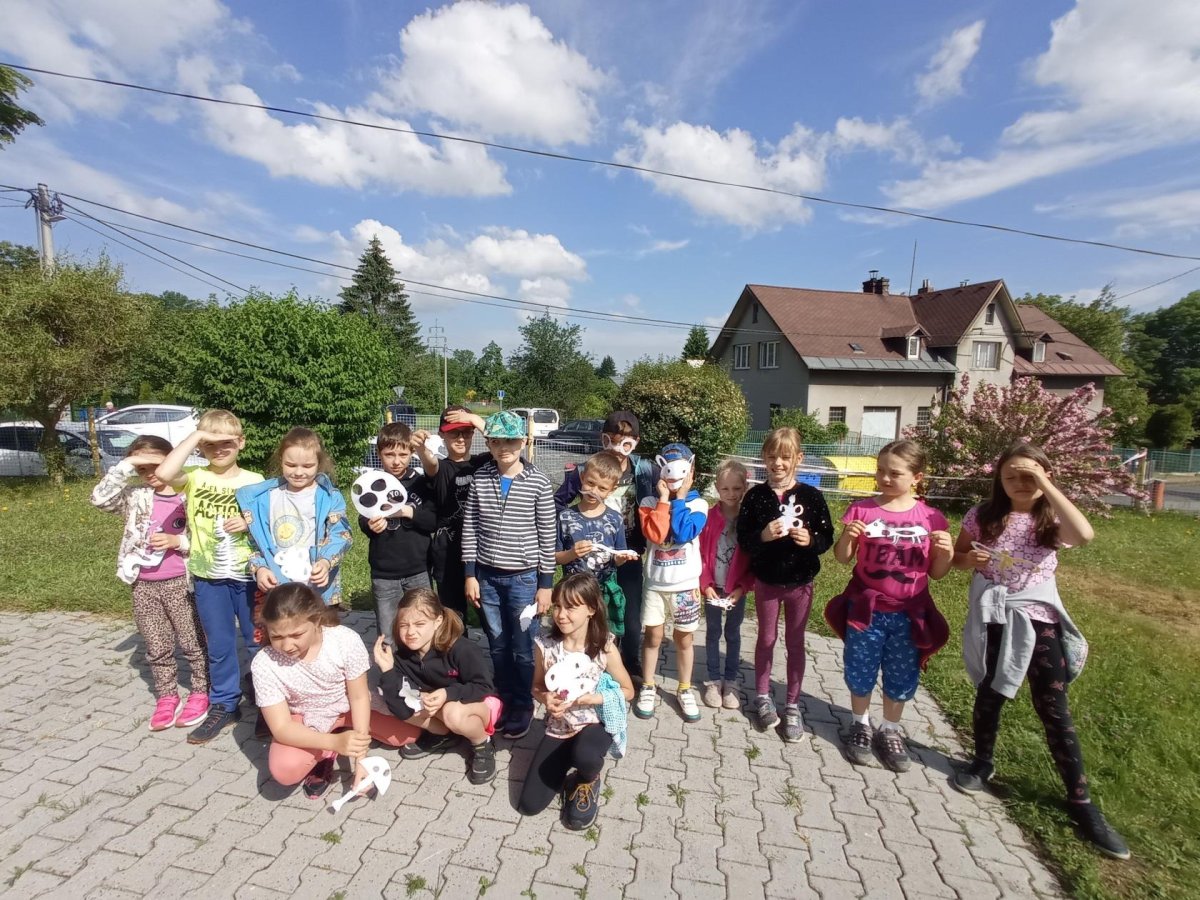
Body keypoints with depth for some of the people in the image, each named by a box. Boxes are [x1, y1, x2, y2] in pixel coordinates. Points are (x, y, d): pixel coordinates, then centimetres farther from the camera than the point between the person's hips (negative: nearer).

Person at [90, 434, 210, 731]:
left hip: (180, 582, -3)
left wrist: (177, 541, -21)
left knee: (192, 642, 10)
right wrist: (125, 466, -17)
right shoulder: (135, 496, 2)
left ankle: (201, 692, 24)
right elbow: (99, 498, -15)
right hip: (144, 586, 3)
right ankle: (166, 697, 29)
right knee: (156, 647, 14)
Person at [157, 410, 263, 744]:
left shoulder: (254, 482, -4)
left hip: (248, 574, -1)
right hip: (208, 577, 1)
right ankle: (224, 705, 31)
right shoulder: (194, 477, -3)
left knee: (257, 641, 13)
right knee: (219, 645, 14)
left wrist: (249, 524, -18)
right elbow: (163, 473, -26)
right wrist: (195, 436, -21)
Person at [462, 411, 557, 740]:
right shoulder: (480, 479, -1)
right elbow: (469, 528, 3)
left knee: (523, 648, 8)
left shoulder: (538, 483, -8)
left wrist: (546, 583, -5)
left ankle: (523, 706, 28)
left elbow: (547, 536, -5)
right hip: (487, 576, 3)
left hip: (524, 578, -2)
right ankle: (503, 701, 35)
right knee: (497, 645, 16)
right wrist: (470, 574, 1)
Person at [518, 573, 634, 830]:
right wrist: (547, 699, -20)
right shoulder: (545, 645, -13)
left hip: (595, 723, -3)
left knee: (584, 757, -38)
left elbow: (627, 691, -6)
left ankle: (588, 781, 2)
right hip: (559, 728, 3)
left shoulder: (605, 648, -18)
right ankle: (569, 767, 26)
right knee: (528, 805, -3)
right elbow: (537, 687, 4)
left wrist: (594, 698, -22)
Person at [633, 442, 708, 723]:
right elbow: (654, 534, -21)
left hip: (685, 585, 0)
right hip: (655, 584, 0)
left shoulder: (698, 504, -6)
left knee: (684, 638, 12)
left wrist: (679, 498, -17)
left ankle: (685, 690, 30)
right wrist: (664, 498, -17)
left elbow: (683, 534, -23)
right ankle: (648, 688, 27)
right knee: (652, 637, 9)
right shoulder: (649, 503, -3)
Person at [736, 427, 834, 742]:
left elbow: (827, 537, -5)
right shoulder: (755, 495, -9)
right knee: (766, 638, 16)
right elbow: (742, 539, -8)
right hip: (766, 581, 0)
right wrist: (763, 535, -27)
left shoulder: (811, 496, -10)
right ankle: (763, 697, 35)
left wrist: (810, 539, -25)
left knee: (795, 643, 13)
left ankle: (792, 705, 28)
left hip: (800, 583, 0)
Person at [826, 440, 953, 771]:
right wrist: (847, 537, -21)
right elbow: (842, 558, -2)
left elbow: (937, 572, 3)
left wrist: (947, 552, -16)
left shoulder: (930, 517, -4)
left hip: (909, 614, 1)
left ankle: (890, 731, 37)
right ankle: (861, 725, 35)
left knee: (901, 677, 15)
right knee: (860, 673, 12)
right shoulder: (862, 509, -7)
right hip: (866, 609, -1)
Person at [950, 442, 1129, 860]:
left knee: (1054, 709, 3)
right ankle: (982, 763, 36)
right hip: (993, 616, 1)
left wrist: (1046, 486, -26)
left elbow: (1084, 535, -30)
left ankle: (1080, 799, 18)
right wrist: (969, 559, -17)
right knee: (990, 695, 14)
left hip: (1038, 617, -1)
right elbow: (957, 555, 7)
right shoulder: (983, 516, -3)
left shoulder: (1052, 519, -6)